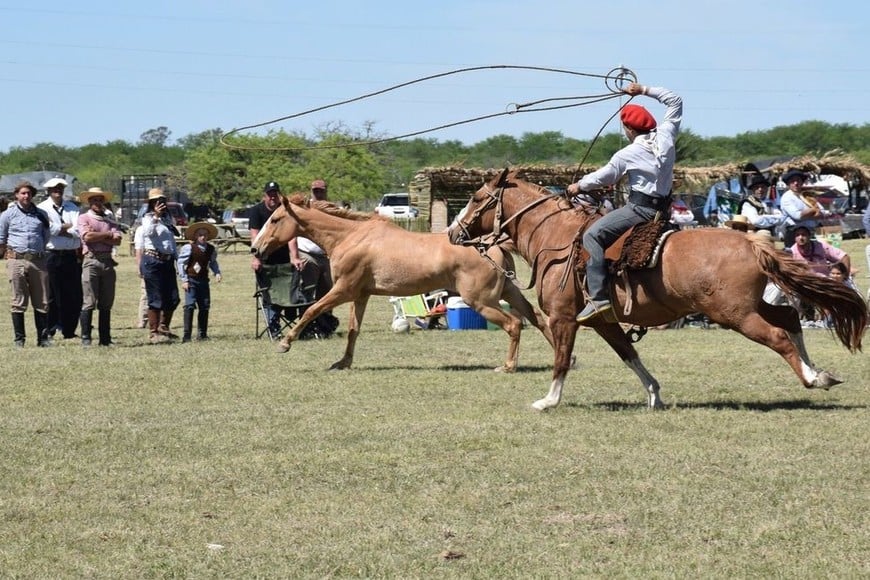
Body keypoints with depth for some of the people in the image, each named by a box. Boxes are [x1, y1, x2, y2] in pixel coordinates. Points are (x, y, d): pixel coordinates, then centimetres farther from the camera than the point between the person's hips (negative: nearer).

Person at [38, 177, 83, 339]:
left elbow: (78, 230, -1)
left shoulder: (72, 208, 13)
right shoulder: (42, 208, 2)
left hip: (72, 256, 3)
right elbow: (50, 229, -13)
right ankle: (49, 330, 7)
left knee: (74, 296, 3)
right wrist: (68, 226, -4)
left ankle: (69, 330, 12)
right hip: (52, 255, -3)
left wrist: (59, 230, -8)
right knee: (52, 295, 0)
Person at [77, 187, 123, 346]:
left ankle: (105, 338, 10)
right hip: (91, 260, -4)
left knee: (106, 303, 6)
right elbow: (87, 236, -11)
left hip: (108, 261, 4)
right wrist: (108, 234, 1)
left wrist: (97, 236, -5)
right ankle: (86, 338, -4)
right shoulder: (84, 218, 6)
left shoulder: (110, 219, 17)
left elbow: (117, 240, 2)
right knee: (89, 303, -6)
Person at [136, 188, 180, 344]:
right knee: (156, 299, -7)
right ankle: (153, 333, -2)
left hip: (167, 261, 8)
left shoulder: (168, 218, 18)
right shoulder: (148, 218, -5)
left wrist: (176, 258, 24)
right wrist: (156, 217, -39)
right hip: (153, 260, -8)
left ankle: (163, 328, 24)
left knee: (173, 298, 9)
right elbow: (147, 232, -28)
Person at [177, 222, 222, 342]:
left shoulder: (211, 249, 6)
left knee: (205, 307, 7)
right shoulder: (188, 248, -9)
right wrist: (184, 280, -9)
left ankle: (202, 333, 18)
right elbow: (181, 263, -5)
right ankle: (186, 334, -10)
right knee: (189, 306, -12)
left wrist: (217, 273, 4)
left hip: (203, 281, 5)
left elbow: (213, 263, 22)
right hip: (191, 280, -5)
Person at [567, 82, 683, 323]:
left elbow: (602, 178, 0)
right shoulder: (665, 137, 5)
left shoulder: (628, 154, -10)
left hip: (640, 208, -8)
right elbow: (675, 100, 19)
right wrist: (644, 90, 19)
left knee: (593, 235, -13)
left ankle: (599, 297, -25)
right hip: (663, 210, 8)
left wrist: (579, 186, 18)